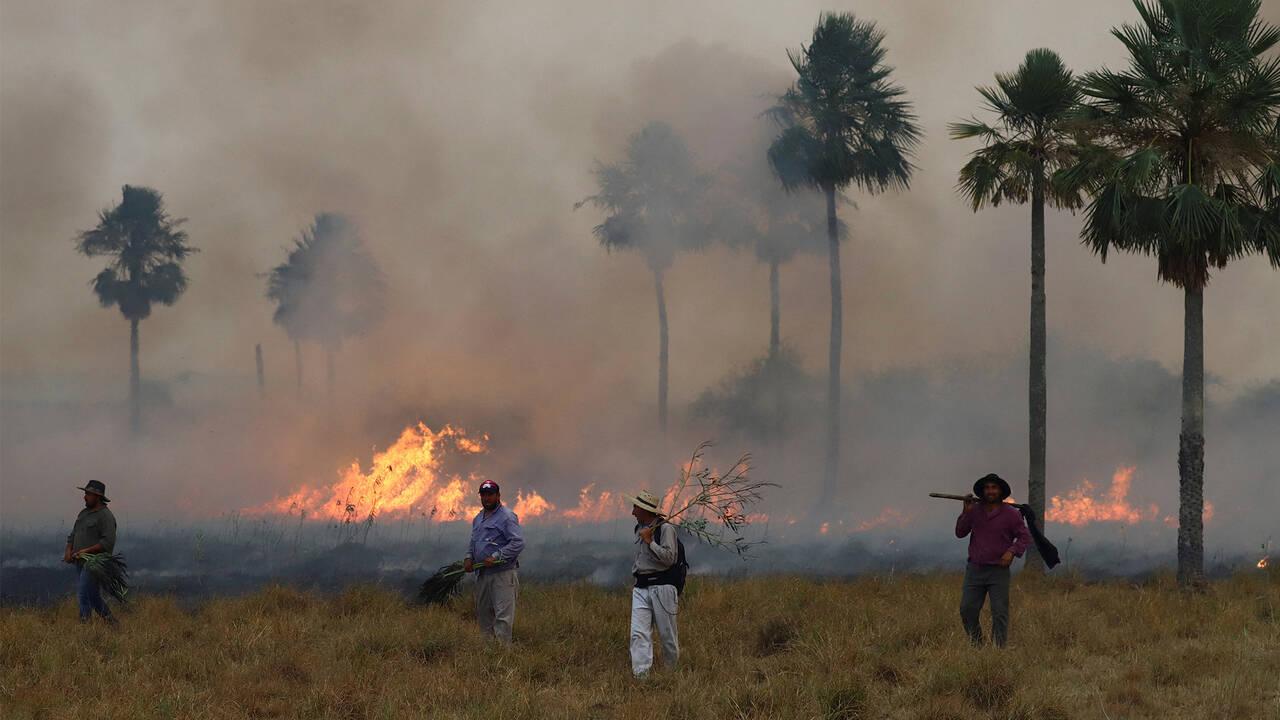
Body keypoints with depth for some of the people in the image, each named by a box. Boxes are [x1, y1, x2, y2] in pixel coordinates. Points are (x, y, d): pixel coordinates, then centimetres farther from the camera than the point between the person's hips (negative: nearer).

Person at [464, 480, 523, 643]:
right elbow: (474, 542, 31)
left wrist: (495, 557, -20)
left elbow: (518, 543, -15)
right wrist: (469, 557, 10)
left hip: (502, 574, -9)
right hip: (482, 574, 9)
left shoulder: (507, 516, -7)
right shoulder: (478, 518, 19)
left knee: (503, 616, -11)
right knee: (483, 616, 11)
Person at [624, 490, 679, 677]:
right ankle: (641, 675, -17)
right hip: (641, 588, 6)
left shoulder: (665, 529, -7)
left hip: (661, 586, -6)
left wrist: (649, 541, -14)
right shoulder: (639, 529, 17)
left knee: (667, 634, 0)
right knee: (639, 634, -9)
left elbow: (668, 558, -16)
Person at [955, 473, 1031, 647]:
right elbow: (960, 533, 7)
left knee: (1000, 614, -5)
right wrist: (966, 512, -5)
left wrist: (1012, 551, -15)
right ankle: (976, 645, 14)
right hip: (975, 568, 3)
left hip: (998, 570, -3)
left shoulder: (1010, 514, -3)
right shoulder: (975, 510, 5)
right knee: (967, 610, -1)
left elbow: (1025, 537, 1)